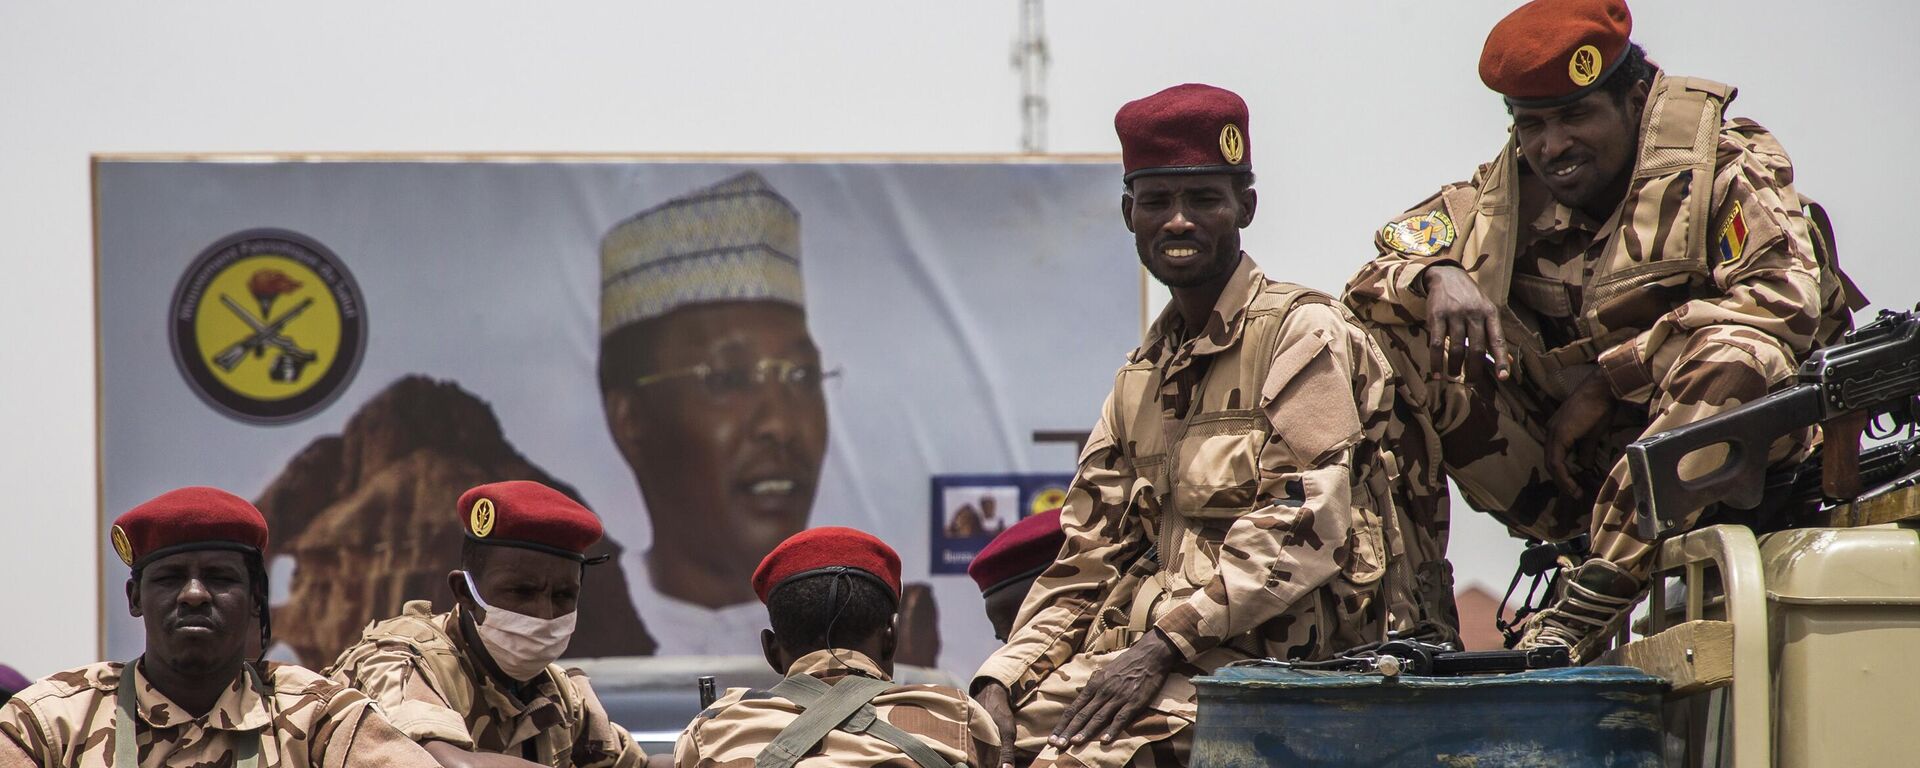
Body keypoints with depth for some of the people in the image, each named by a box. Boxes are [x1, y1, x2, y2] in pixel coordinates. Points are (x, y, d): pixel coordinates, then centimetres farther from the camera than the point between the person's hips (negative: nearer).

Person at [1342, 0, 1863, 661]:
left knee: (1736, 355, -37)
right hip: (1563, 474, 4)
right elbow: (1373, 276, 4)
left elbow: (1785, 299, -20)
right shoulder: (1503, 196, 8)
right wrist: (1436, 276, -22)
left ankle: (1593, 604, -36)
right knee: (1392, 315, -8)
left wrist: (1611, 379, -18)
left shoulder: (1727, 167, -4)